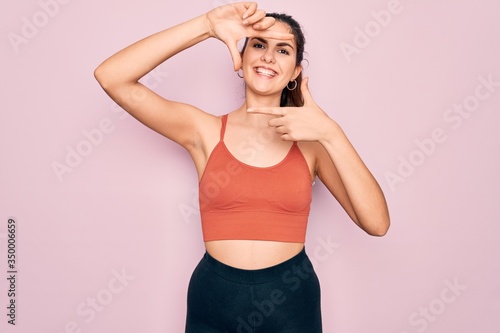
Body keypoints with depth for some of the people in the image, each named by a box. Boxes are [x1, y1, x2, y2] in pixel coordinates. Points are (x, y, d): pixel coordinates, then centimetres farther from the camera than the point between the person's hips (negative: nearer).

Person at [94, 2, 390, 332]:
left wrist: (331, 133, -19)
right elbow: (111, 77, -13)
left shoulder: (310, 142, -2)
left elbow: (377, 223, -11)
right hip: (214, 301, 0)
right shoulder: (205, 131, -4)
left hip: (290, 303, 1)